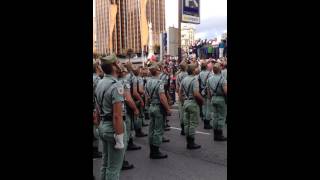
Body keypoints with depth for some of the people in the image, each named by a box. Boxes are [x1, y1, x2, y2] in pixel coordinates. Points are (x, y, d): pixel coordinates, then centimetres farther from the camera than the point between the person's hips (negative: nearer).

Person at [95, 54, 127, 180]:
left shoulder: (100, 83, 8)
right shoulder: (116, 86, -20)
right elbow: (117, 116, -24)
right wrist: (120, 138, -21)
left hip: (102, 126, 9)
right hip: (113, 127, -9)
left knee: (105, 163, 21)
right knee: (113, 167, 3)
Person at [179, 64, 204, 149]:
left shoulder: (184, 80, 8)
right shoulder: (194, 80, -15)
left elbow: (180, 92, 12)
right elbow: (196, 94, -22)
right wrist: (201, 100, -6)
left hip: (185, 102, 8)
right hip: (193, 103, -8)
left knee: (186, 123, 11)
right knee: (193, 123, 1)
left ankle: (188, 142, 19)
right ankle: (191, 143, 6)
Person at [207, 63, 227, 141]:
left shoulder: (210, 79, 5)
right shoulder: (222, 79, -16)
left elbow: (209, 91, 12)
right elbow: (225, 91, -23)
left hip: (213, 98, 7)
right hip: (221, 99, -7)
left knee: (215, 116, 13)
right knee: (221, 117, 2)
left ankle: (215, 135, 19)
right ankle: (219, 135, 7)